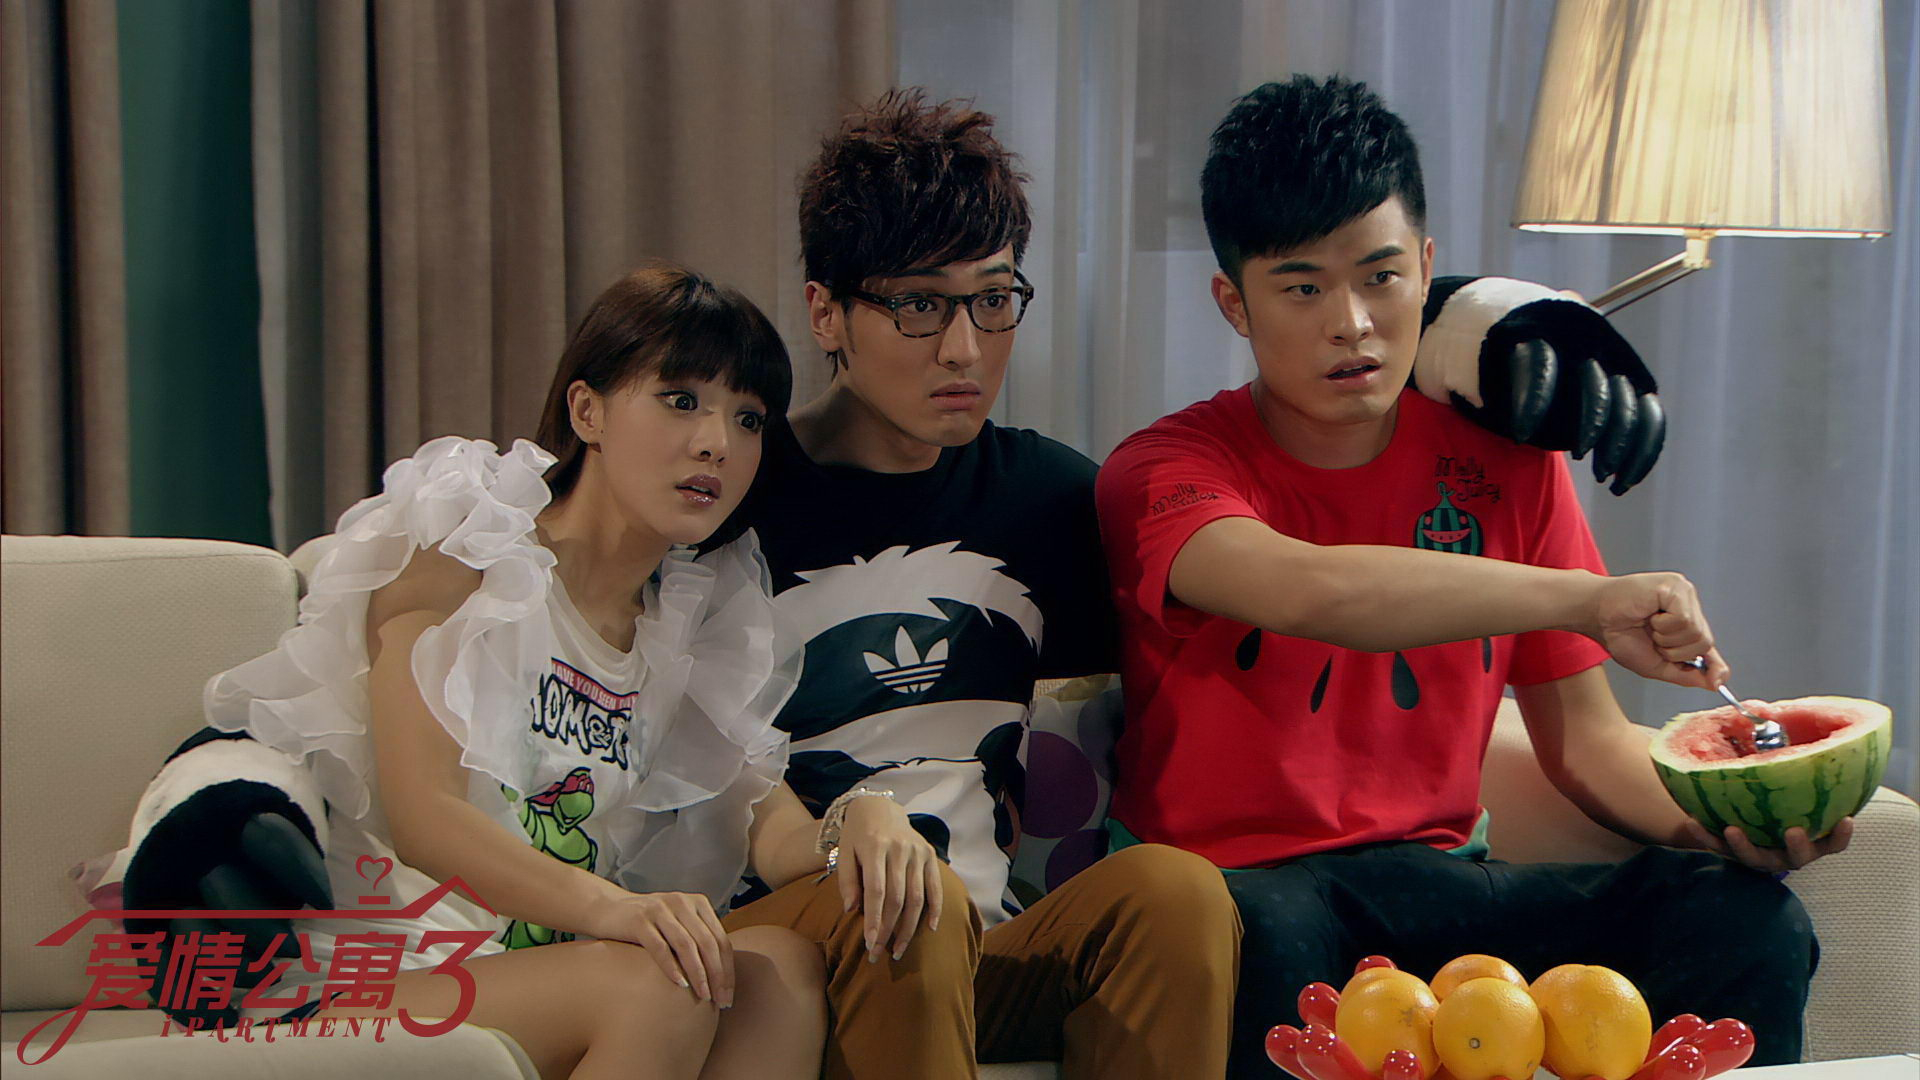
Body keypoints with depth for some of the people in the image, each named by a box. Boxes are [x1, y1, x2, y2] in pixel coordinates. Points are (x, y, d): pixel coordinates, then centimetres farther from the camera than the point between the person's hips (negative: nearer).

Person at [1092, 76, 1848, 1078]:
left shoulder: (1504, 461, 10)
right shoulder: (1166, 471, -5)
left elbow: (1582, 736, 11)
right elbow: (1308, 590, -29)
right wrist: (1587, 598, -32)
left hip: (1434, 874, 4)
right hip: (1227, 877, -4)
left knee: (1747, 921, -18)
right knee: (1265, 940, -40)